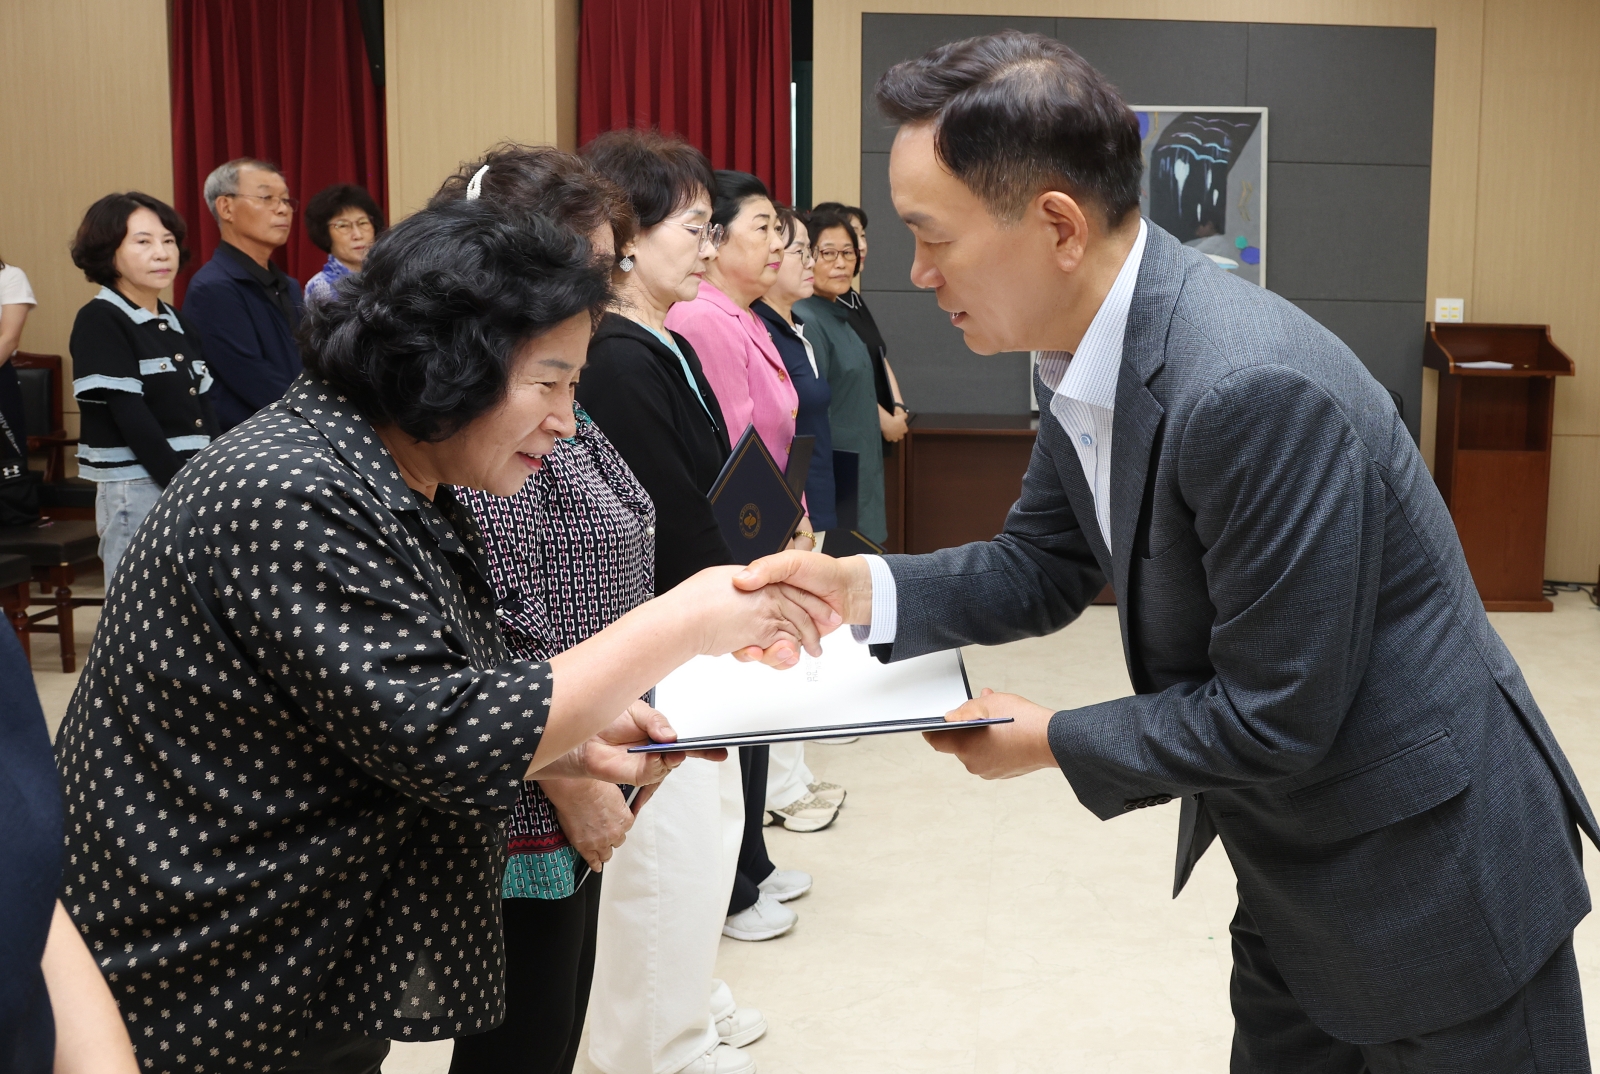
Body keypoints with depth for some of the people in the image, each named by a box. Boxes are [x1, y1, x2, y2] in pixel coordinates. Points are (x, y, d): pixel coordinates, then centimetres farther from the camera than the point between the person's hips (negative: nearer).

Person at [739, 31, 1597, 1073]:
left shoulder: (1257, 389, -32)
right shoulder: (1088, 361, -4)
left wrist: (1049, 741, -14)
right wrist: (863, 587, -8)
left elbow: (1272, 714, -27)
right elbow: (1043, 567, 8)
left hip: (1430, 872, -8)